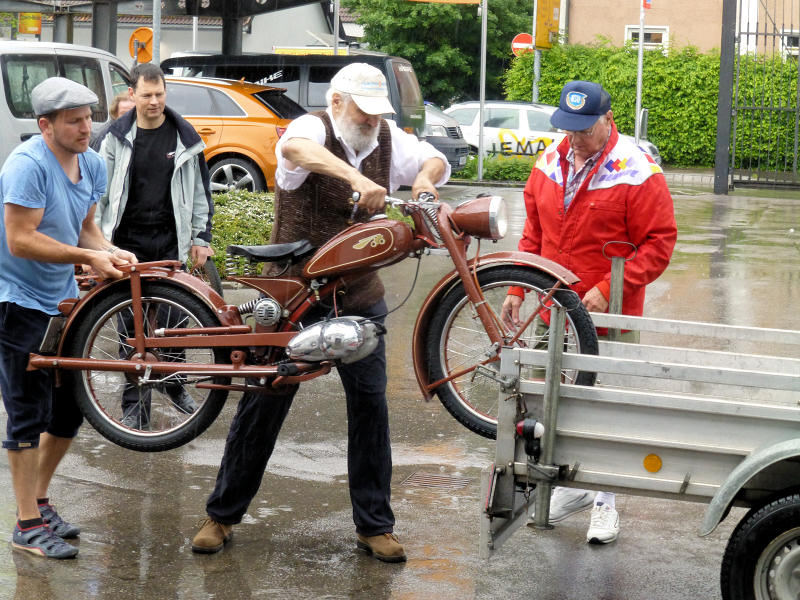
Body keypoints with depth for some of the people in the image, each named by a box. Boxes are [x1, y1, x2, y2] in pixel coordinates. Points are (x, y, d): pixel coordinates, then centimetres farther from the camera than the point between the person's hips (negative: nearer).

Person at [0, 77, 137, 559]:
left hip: (63, 300, 8)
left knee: (70, 410, 13)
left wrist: (111, 251, -7)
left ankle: (39, 499, 31)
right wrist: (89, 257, -25)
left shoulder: (93, 165, 5)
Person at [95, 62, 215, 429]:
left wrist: (201, 237, 5)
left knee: (173, 317, 4)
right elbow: (101, 192, 4)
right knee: (131, 324, 1)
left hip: (170, 241, 1)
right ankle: (134, 405, 8)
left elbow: (200, 190, 9)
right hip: (128, 242, -1)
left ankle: (173, 382, 27)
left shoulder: (184, 137, 4)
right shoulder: (116, 138, 2)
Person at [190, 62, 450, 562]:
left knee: (371, 403, 2)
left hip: (359, 299, 4)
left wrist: (425, 175, -20)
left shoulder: (387, 139, 4)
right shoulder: (313, 128, -13)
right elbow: (295, 147, -36)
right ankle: (222, 515, 17)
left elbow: (436, 159, 6)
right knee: (263, 404, 3)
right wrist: (357, 179, -52)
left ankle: (375, 525, 14)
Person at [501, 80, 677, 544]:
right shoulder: (550, 162, 6)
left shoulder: (635, 171, -12)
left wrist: (607, 290, -19)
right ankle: (570, 484, 32)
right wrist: (517, 289, 10)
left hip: (608, 319, -6)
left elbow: (659, 242, -13)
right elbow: (534, 233, 16)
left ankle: (606, 501, 14)